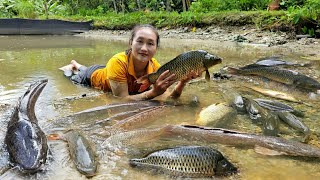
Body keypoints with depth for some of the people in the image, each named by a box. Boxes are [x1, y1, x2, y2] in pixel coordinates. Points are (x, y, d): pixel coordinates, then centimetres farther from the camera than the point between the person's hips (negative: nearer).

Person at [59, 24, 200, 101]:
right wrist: (153, 93, -57)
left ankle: (77, 66, 61)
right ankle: (69, 68, 53)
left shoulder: (154, 66, -33)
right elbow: (122, 99, -46)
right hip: (93, 77, -4)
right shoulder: (118, 62, -45)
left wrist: (181, 84, -50)